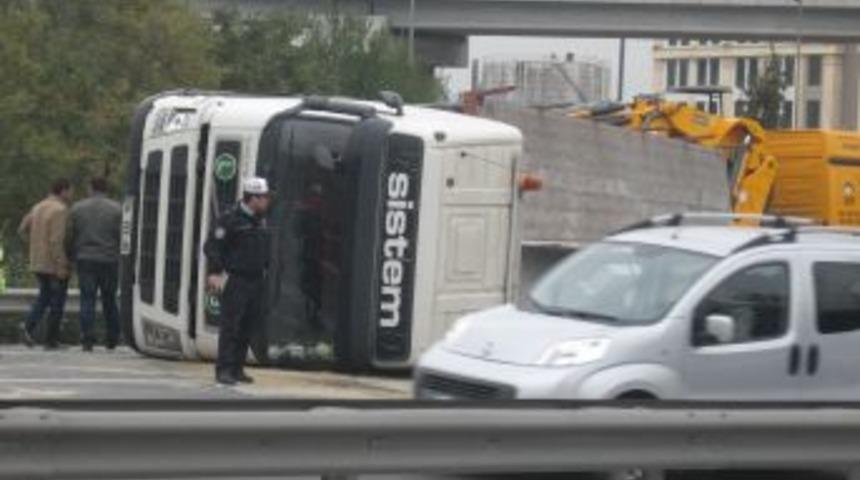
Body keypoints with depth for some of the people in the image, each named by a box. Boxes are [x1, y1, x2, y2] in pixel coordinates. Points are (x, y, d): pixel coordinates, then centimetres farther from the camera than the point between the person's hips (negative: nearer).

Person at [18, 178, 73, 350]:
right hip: (55, 264, -7)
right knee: (57, 303, 4)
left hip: (37, 263, 7)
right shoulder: (60, 210, -16)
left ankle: (29, 326, 1)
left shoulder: (38, 207, 9)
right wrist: (61, 266, -23)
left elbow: (23, 230, 12)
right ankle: (51, 340, 6)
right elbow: (57, 240, -24)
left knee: (44, 296, 21)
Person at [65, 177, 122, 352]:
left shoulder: (77, 208, 4)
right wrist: (121, 259, 10)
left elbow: (69, 237, 5)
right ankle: (112, 339, 15)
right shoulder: (116, 209, -1)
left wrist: (71, 258, 17)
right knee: (109, 300, 11)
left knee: (87, 300, 0)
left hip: (85, 260, 0)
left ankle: (87, 339, -10)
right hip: (109, 260, 0)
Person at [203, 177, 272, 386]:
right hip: (235, 281, -7)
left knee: (247, 328, 9)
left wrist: (264, 269, 15)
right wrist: (215, 273, -17)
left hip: (256, 281, 7)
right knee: (230, 326, -8)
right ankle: (223, 370, -7)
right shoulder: (231, 220, -11)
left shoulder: (261, 221, 12)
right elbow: (211, 246, -11)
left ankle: (237, 368, 16)